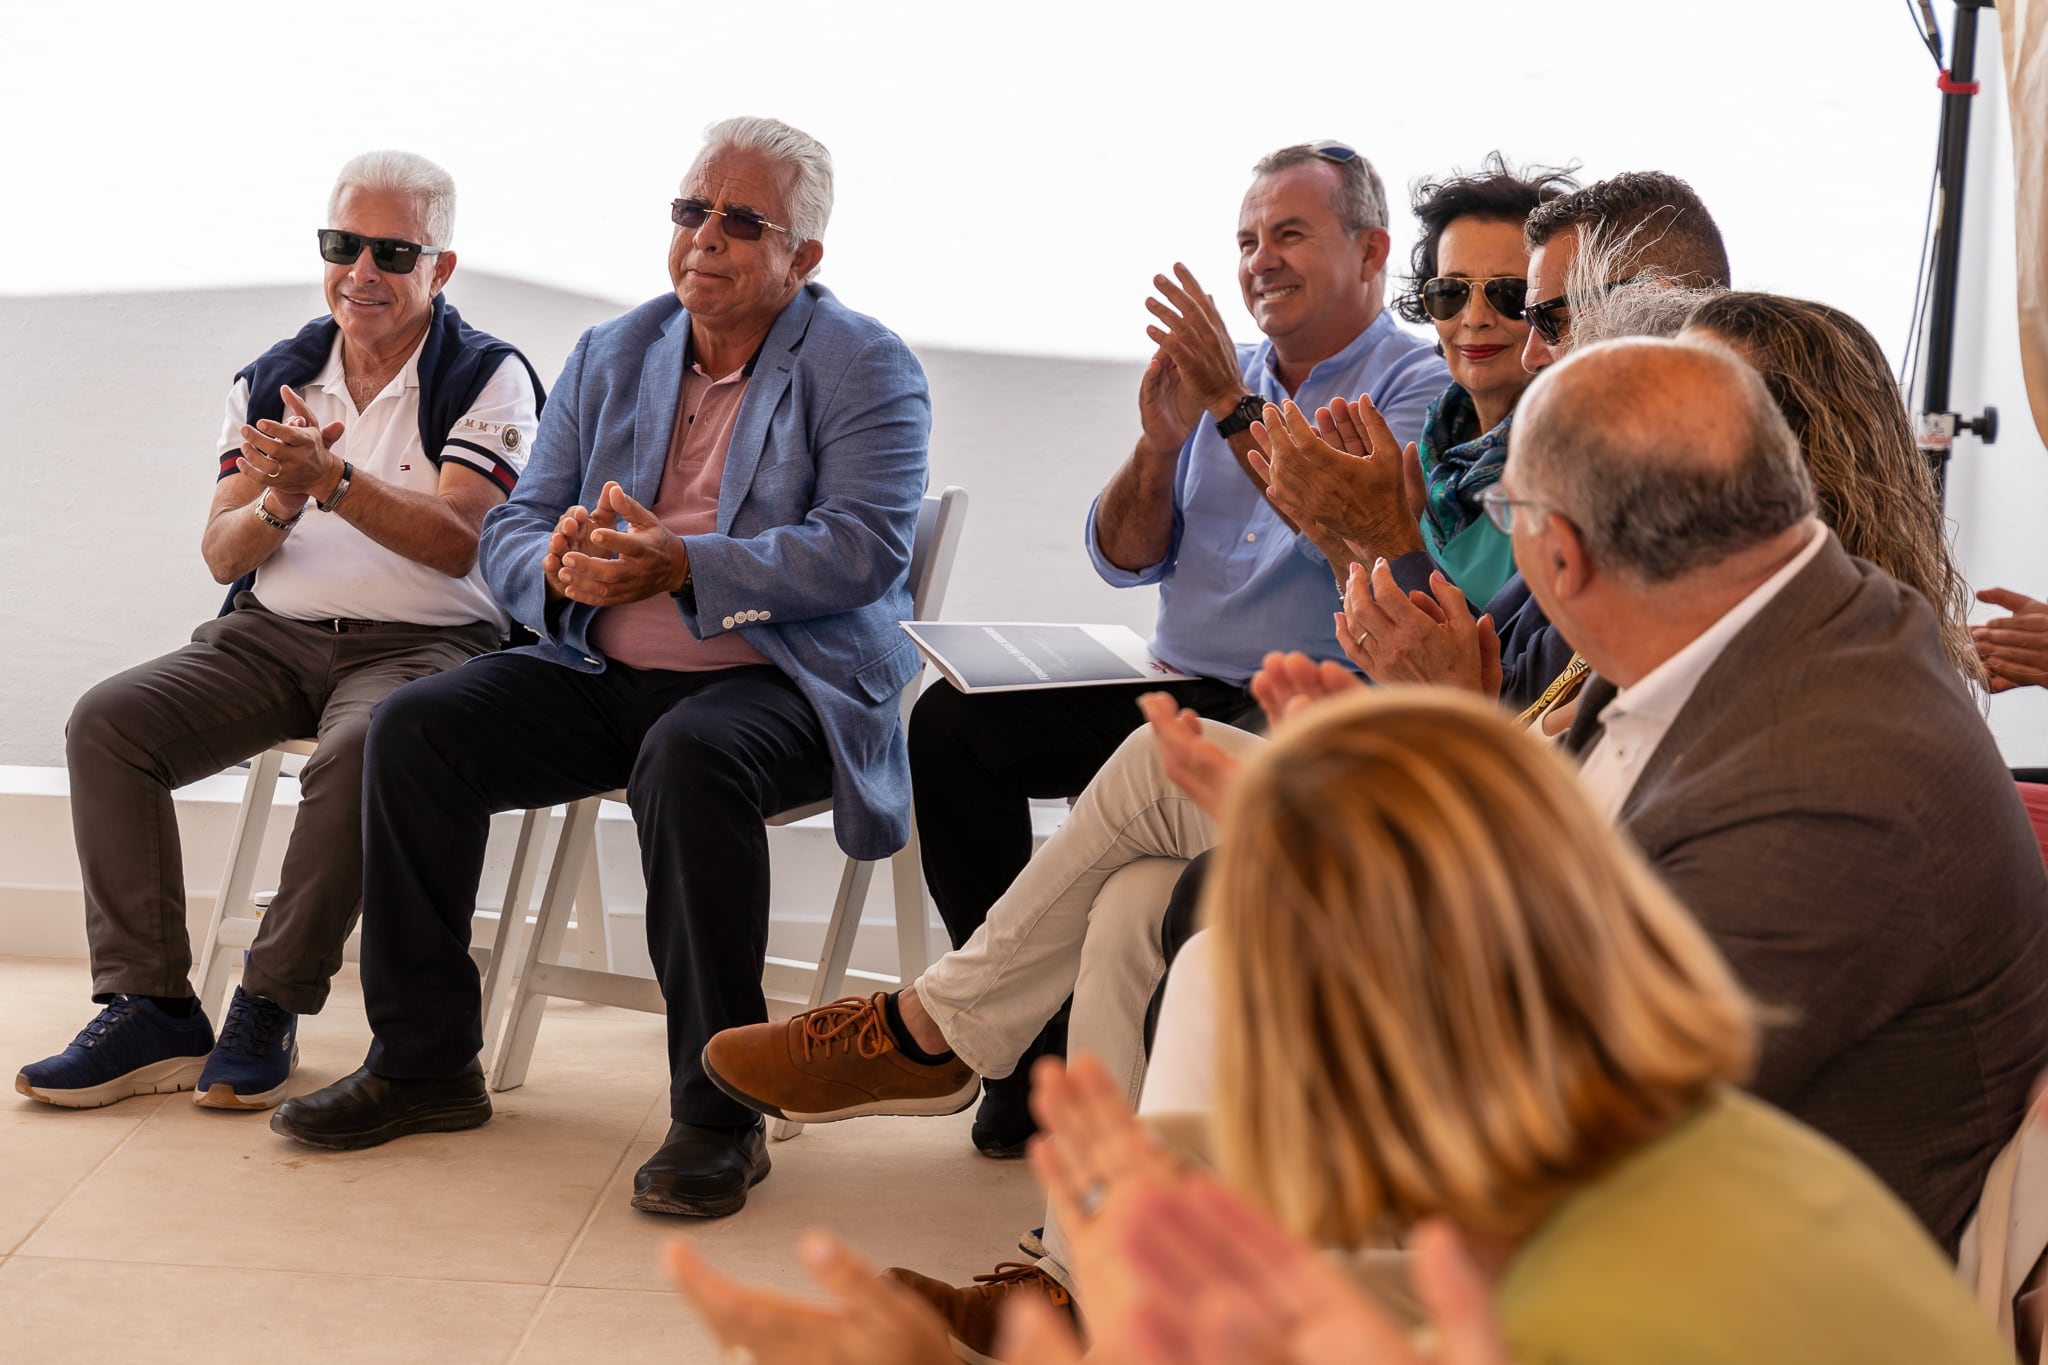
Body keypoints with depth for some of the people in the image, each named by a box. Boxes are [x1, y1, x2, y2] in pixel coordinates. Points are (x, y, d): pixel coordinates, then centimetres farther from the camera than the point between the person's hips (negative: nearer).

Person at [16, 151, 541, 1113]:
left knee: (362, 749, -37)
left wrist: (332, 479, -26)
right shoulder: (268, 382, 15)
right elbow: (221, 557, 9)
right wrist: (276, 504, -13)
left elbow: (456, 542, -12)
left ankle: (272, 1008, -20)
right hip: (273, 635, 5)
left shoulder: (488, 378, 1)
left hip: (422, 641, -4)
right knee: (105, 723, -18)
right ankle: (149, 1009, -16)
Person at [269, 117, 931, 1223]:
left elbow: (866, 546, -16)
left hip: (783, 683, -6)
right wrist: (559, 563, -15)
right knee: (416, 728, -13)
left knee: (688, 760, -37)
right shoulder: (610, 355, 15)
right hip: (602, 674, 6)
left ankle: (719, 1114, -26)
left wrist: (680, 567, -27)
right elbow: (511, 528, 11)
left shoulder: (865, 367, -1)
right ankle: (425, 1061, 0)